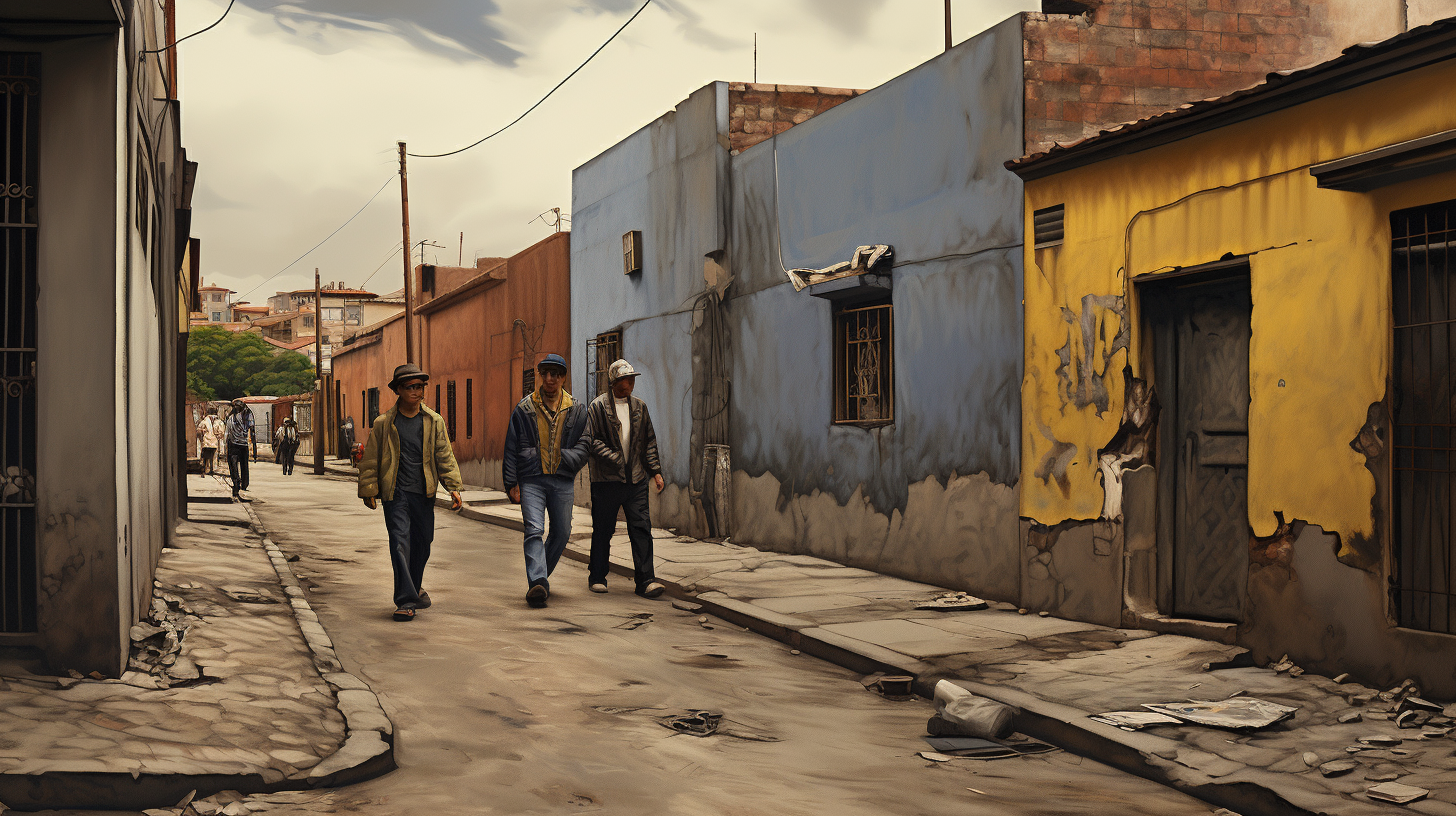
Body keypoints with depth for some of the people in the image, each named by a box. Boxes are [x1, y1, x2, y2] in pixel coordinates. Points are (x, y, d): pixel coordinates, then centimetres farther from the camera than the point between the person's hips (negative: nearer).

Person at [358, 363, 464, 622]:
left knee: (422, 543, 12)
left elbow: (445, 456, 5)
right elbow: (370, 459, 5)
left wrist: (454, 487, -5)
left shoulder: (434, 422, 6)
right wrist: (369, 490, 0)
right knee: (400, 542, -12)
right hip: (395, 494, -3)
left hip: (424, 494, 3)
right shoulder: (383, 423, 1)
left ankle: (414, 588, 37)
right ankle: (406, 601, -13)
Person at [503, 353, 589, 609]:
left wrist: (566, 458, -12)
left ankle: (539, 576, 27)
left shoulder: (576, 410, 8)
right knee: (534, 530, -16)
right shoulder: (524, 409, 5)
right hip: (531, 479, -2)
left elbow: (585, 444, 7)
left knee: (561, 532, 8)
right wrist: (511, 483, 0)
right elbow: (511, 449, 7)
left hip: (562, 480, 2)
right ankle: (538, 582, -27)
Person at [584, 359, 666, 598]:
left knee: (641, 527, -4)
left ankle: (645, 580, -4)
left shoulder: (639, 407, 12)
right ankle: (597, 576, 21)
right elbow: (592, 441, -9)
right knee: (603, 530, 6)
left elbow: (649, 441, 17)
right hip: (606, 480, -4)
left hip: (636, 480, 4)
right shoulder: (598, 406, -3)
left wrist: (655, 471, 9)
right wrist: (616, 459, -18)